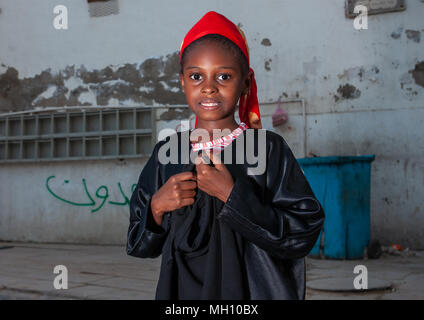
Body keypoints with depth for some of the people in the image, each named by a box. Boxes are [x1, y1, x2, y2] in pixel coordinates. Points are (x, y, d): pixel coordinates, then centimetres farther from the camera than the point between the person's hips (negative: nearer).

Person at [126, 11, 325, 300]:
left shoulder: (269, 149, -11)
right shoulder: (166, 154, -3)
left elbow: (303, 235, -17)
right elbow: (139, 247, 2)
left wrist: (232, 196, -22)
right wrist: (157, 207, -17)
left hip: (254, 289, -2)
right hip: (183, 289, 3)